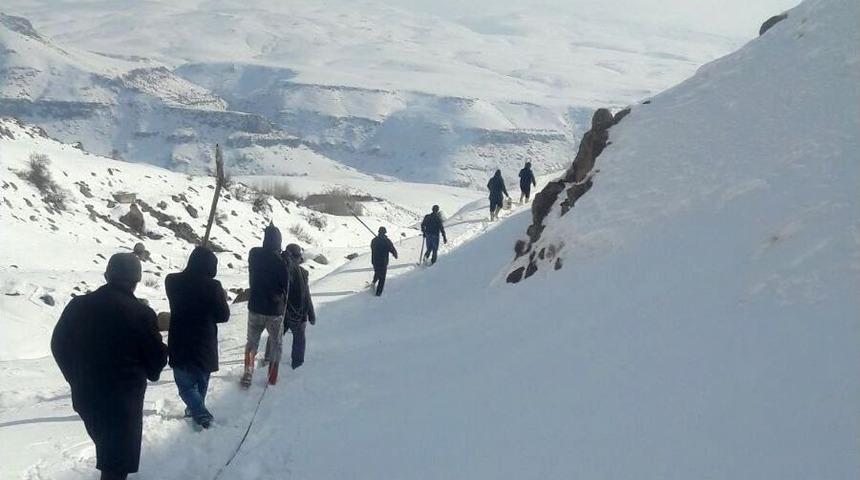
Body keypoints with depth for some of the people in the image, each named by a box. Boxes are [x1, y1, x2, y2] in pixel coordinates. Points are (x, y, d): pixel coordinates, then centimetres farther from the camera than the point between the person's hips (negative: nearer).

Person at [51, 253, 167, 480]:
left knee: (105, 446, 28)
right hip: (124, 398, -5)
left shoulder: (78, 305, -5)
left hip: (85, 395, 5)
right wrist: (150, 373, 15)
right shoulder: (141, 314, -18)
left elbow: (58, 345, 6)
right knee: (118, 457, 8)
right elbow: (156, 357, -8)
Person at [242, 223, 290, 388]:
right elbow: (286, 288, -10)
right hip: (274, 311, -2)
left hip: (255, 308, 3)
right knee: (276, 344, 18)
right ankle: (272, 377, 21)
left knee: (252, 342, 20)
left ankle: (247, 374, 10)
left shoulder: (254, 254, -10)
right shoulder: (281, 262, -20)